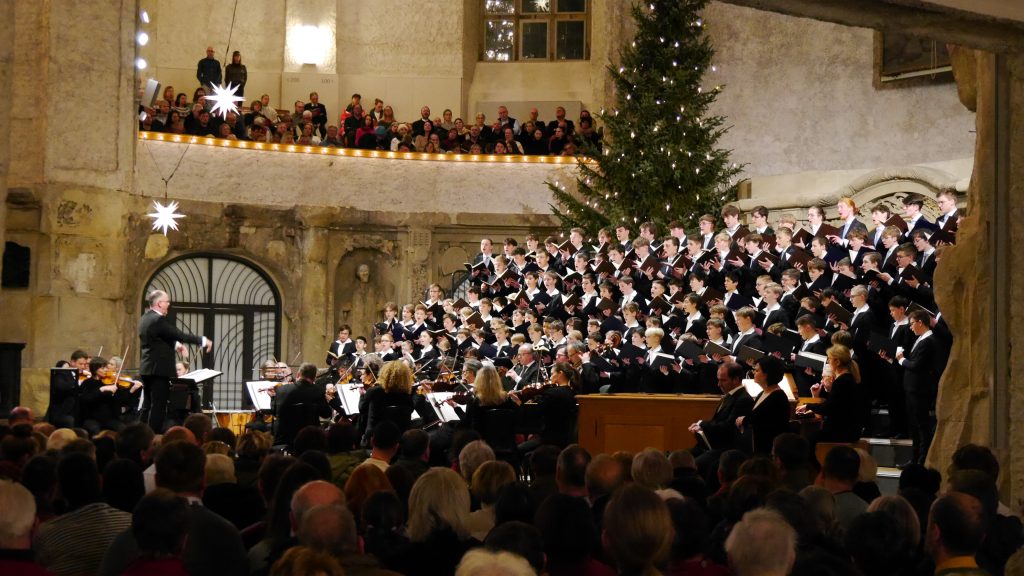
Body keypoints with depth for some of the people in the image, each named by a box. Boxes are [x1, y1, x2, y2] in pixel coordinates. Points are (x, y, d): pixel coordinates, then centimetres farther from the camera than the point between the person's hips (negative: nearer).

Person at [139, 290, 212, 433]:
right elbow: (180, 334, -17)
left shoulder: (145, 318, 13)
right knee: (158, 406, -7)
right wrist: (203, 341, -8)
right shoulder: (159, 320, -18)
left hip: (148, 368, 10)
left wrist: (176, 344, 10)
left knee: (148, 405, 12)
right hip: (159, 369, -10)